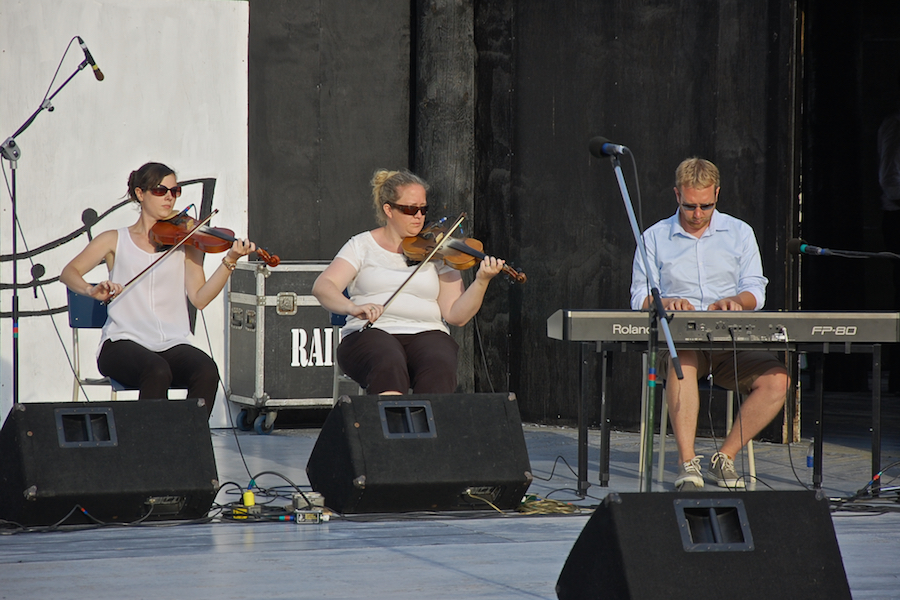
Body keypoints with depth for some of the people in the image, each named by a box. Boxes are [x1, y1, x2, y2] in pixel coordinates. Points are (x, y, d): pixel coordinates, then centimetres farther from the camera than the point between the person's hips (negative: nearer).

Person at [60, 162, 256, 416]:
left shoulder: (185, 242, 14)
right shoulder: (115, 240, 12)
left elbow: (200, 298, 1)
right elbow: (69, 273, 4)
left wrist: (230, 262, -14)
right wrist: (92, 290, -17)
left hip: (173, 345, 2)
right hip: (123, 343, -2)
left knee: (207, 371, -30)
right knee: (157, 371, -35)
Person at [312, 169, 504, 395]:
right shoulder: (362, 246, 10)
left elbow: (456, 315, 3)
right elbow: (322, 287, -5)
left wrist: (481, 282, -14)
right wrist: (352, 307, -25)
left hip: (426, 334, 1)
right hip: (370, 334, -1)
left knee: (439, 367, -34)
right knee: (389, 366, -36)